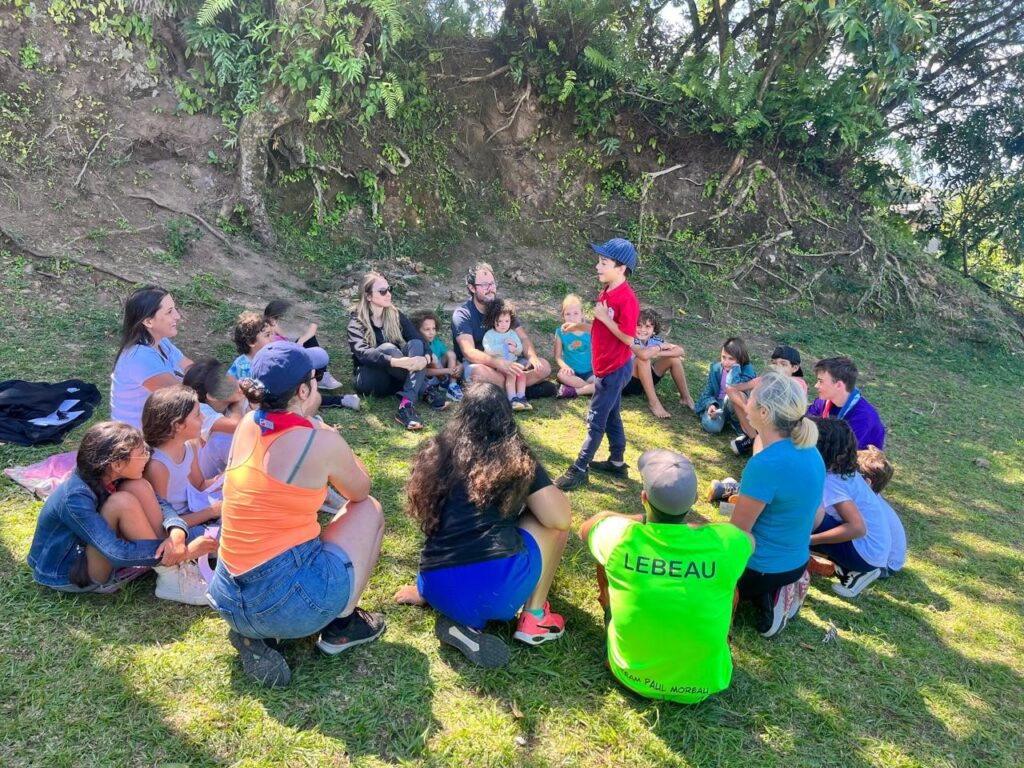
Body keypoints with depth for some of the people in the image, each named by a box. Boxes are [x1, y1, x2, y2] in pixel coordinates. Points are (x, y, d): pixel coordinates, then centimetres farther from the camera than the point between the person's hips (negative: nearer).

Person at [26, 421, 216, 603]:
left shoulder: (111, 478, -9)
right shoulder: (76, 499, -31)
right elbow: (119, 554, -35)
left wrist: (177, 534, -31)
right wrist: (183, 552, -32)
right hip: (67, 574, -7)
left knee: (137, 487, -14)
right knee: (122, 502, -30)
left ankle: (175, 571, -16)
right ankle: (172, 581, -21)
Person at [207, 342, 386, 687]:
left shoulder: (248, 425, 4)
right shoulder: (322, 441, -14)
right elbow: (360, 491, 8)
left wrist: (308, 419, 19)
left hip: (231, 602, 6)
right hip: (292, 601, -6)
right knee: (369, 510, 15)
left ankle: (256, 636, 14)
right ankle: (340, 627, 18)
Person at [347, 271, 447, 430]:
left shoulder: (396, 316, 4)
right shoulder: (357, 323, -10)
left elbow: (420, 341, -8)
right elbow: (363, 353, -29)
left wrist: (425, 358, -33)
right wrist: (397, 362, -45)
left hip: (396, 379, 4)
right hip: (370, 380, -4)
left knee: (416, 345, -25)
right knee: (387, 348, -32)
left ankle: (406, 405, -43)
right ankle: (427, 391, -25)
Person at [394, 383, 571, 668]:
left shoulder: (438, 454, 16)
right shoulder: (517, 459, 6)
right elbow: (561, 519, 4)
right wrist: (549, 491, 25)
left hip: (439, 593, 4)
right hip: (498, 586, -4)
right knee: (551, 520, 19)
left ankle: (464, 622, 9)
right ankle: (534, 619, 16)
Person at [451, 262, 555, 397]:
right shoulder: (462, 314, -13)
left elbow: (523, 338, 1)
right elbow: (469, 352, -27)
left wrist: (532, 357, -22)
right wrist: (499, 363, -42)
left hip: (504, 362, 5)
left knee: (544, 366, -12)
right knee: (479, 371, -40)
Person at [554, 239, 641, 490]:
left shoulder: (626, 298, -22)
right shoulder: (606, 292, 8)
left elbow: (628, 338, -24)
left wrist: (604, 317, -23)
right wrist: (579, 326, 7)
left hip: (616, 368, -10)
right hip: (607, 366, 10)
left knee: (596, 419, -3)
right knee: (610, 415, 18)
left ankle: (580, 469, 5)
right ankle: (617, 462, 30)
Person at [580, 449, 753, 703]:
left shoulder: (620, 536, -23)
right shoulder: (724, 543, -21)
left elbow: (587, 527, 3)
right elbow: (749, 539, 6)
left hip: (630, 674, 0)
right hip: (702, 684, 0)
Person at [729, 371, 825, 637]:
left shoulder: (765, 464, -31)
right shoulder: (810, 451, -4)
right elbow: (813, 516, 9)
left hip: (761, 569, -8)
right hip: (796, 563, 8)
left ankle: (764, 598, 1)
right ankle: (775, 591, 12)